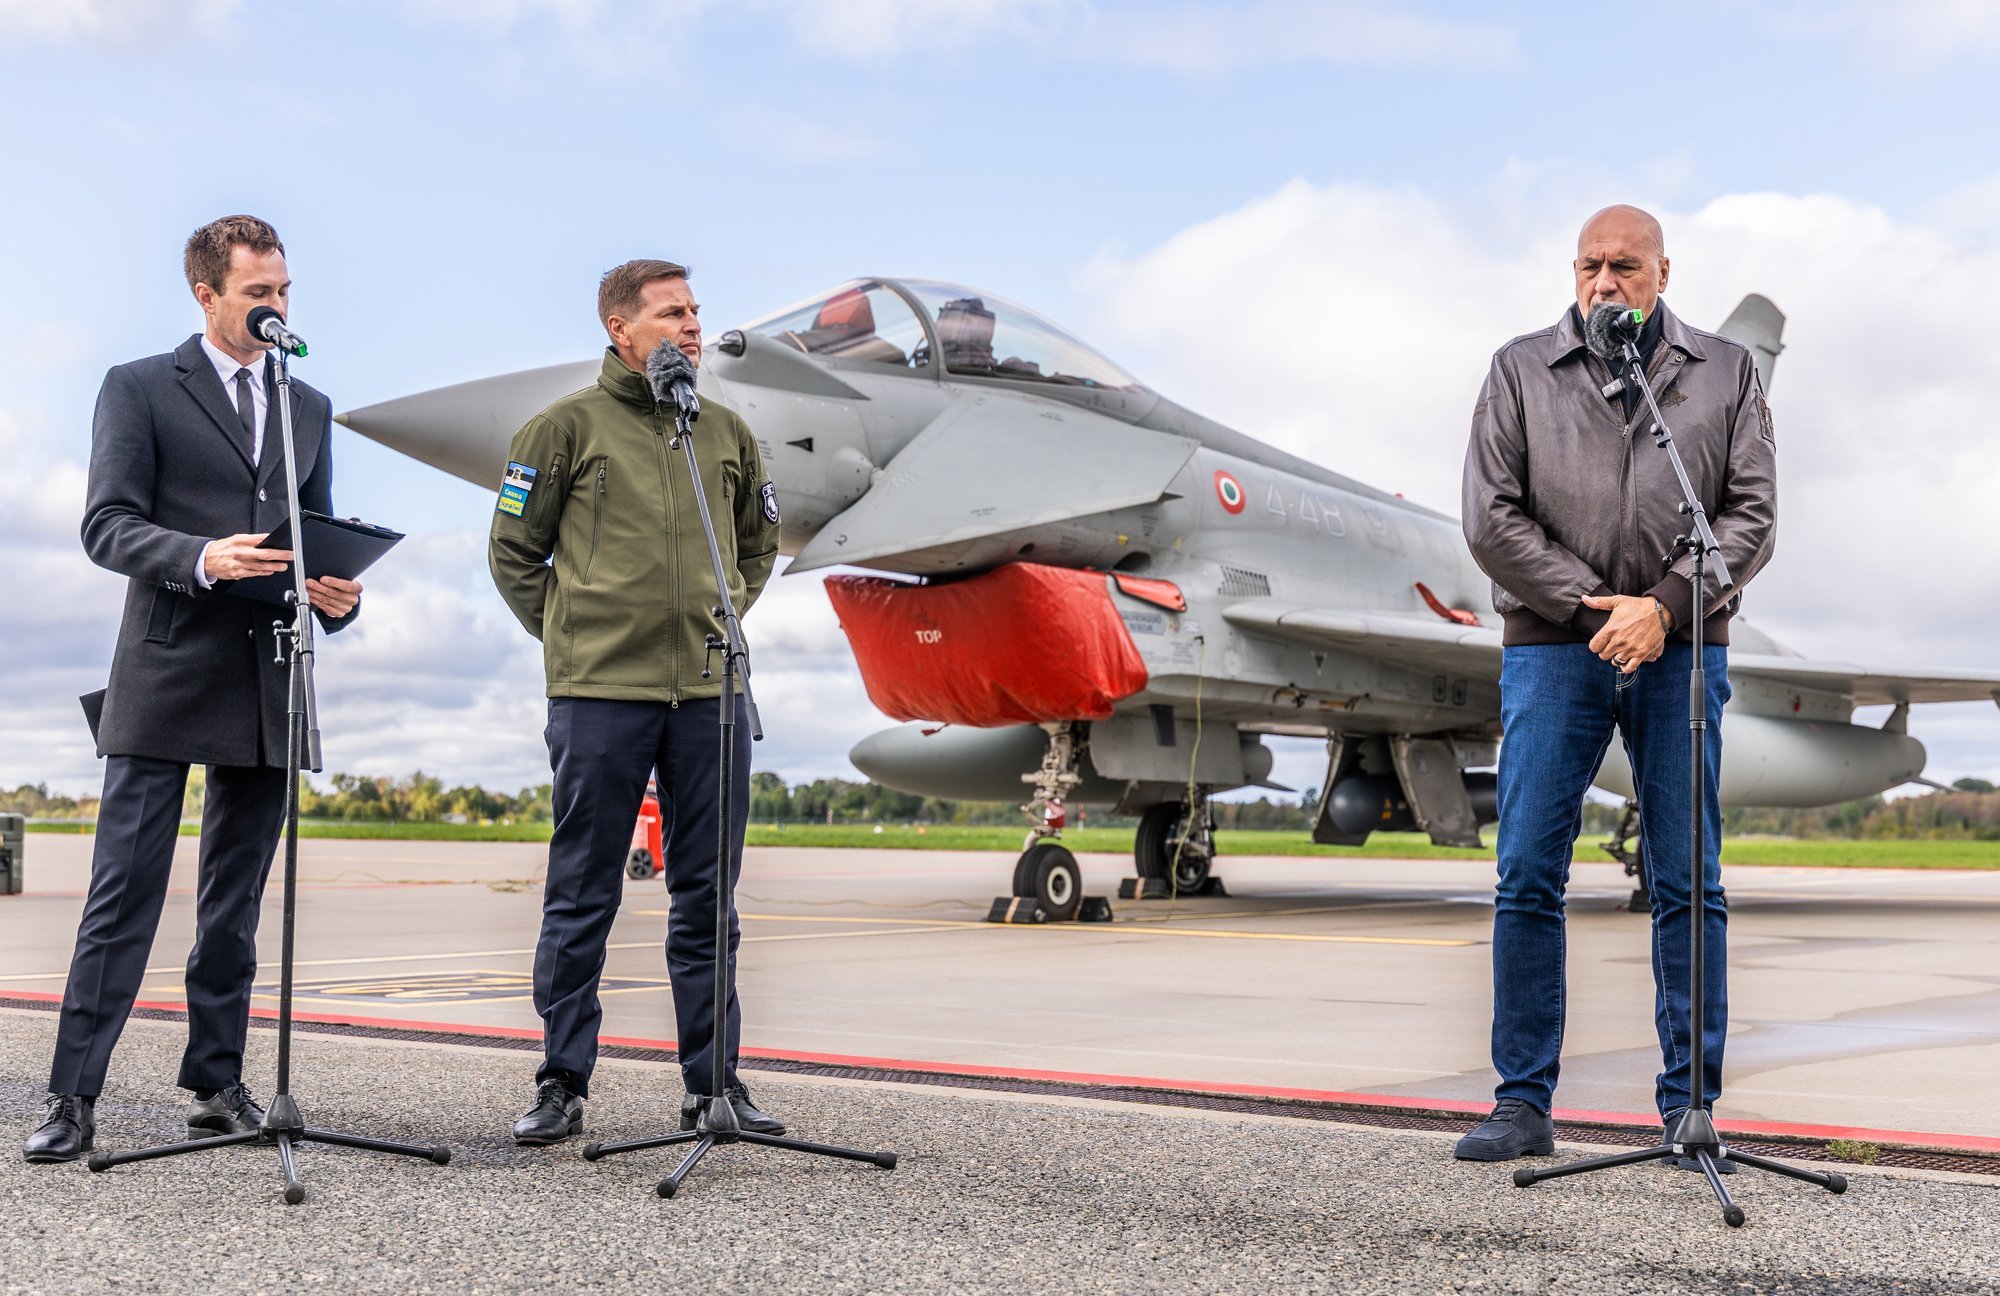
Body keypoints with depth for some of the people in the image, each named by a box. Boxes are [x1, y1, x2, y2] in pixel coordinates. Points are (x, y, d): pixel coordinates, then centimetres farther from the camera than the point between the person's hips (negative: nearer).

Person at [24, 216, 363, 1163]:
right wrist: (202, 558, -23)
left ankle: (216, 1087, 16)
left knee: (236, 901, 9)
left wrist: (339, 596, -3)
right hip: (167, 677, -4)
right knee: (124, 892, -6)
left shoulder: (309, 408, 18)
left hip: (268, 686, 5)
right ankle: (72, 1097, 0)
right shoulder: (139, 388, 4)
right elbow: (106, 525, -5)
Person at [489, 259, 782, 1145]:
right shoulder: (567, 426, 1)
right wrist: (570, 635, 1)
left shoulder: (726, 430, 13)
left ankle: (714, 1082, 16)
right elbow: (513, 550, 5)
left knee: (707, 897, 8)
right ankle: (562, 1085, 13)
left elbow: (760, 540, 25)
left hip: (711, 691, 4)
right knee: (582, 897, 3)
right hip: (599, 695, -4)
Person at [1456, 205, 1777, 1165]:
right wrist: (1591, 606, -8)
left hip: (1680, 649, 1)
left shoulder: (1727, 373, 11)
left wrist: (1663, 606, -11)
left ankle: (1688, 1105, 10)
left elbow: (1752, 513, 3)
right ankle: (1523, 1103, 4)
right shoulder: (1520, 371, 8)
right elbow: (1491, 517, 0)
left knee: (1688, 884, 1)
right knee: (1528, 878, -4)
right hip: (1552, 650, 0)